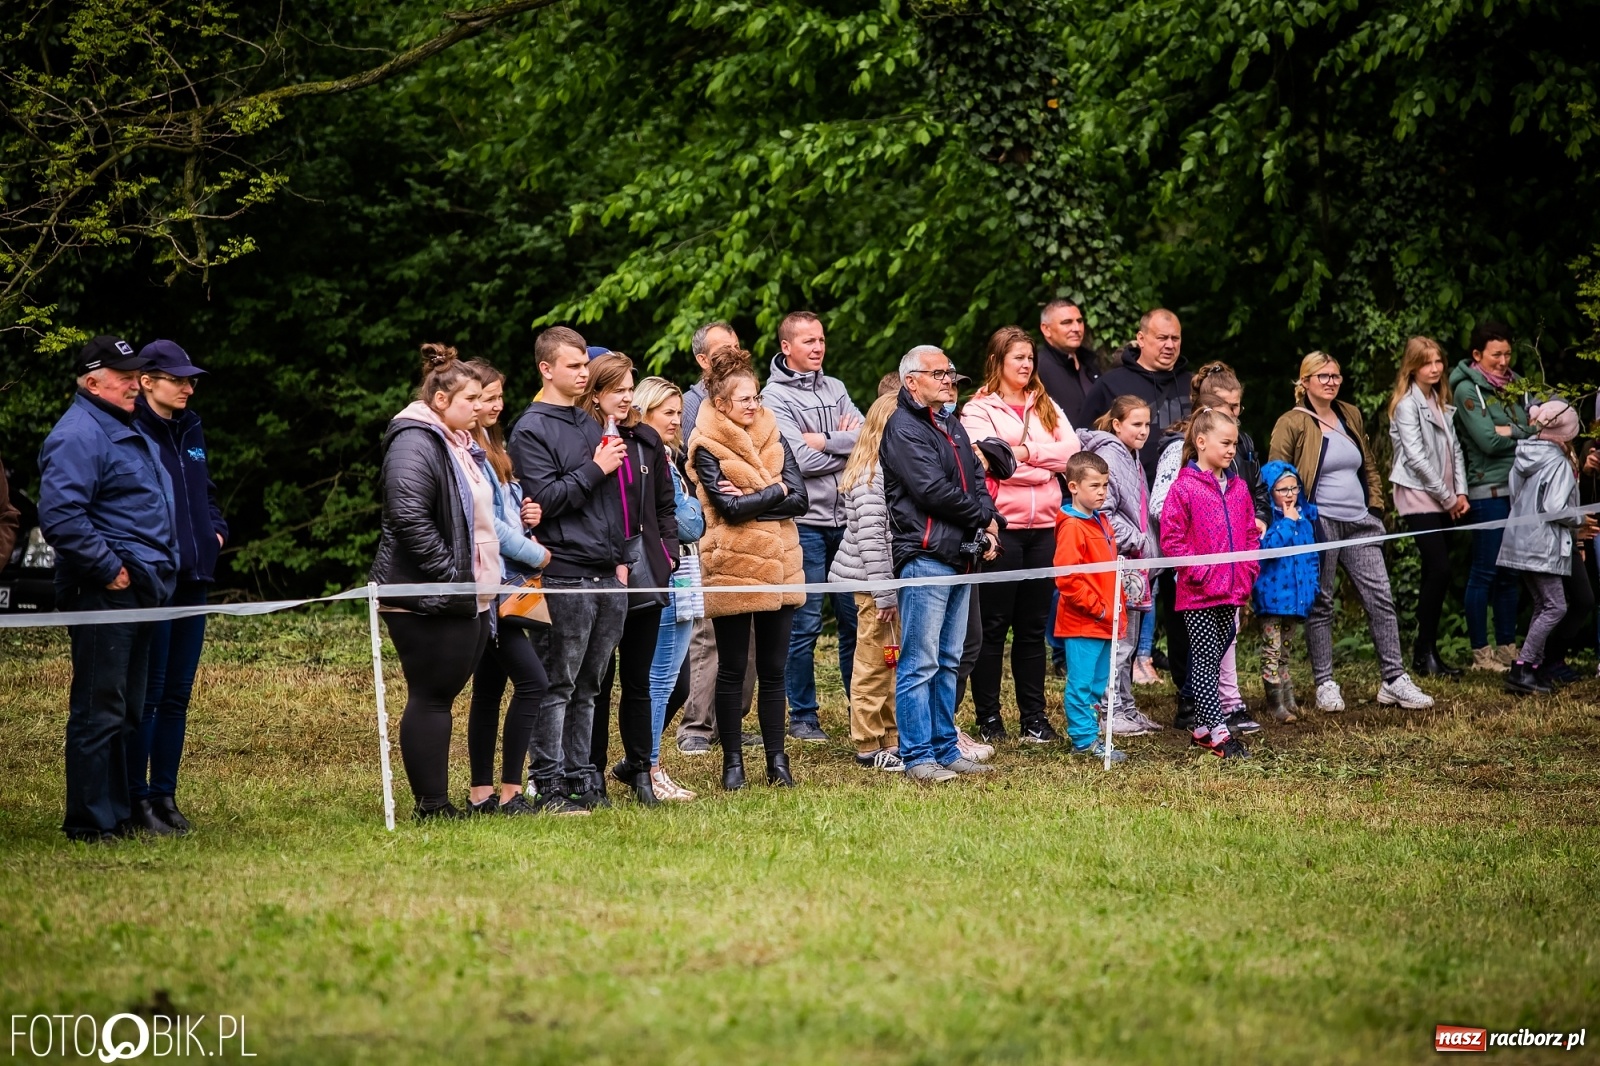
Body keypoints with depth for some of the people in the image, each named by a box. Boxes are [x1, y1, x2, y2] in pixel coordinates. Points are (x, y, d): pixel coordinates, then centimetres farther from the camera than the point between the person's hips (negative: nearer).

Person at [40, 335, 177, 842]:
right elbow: (60, 517, -23)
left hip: (140, 591, 10)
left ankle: (125, 809, 21)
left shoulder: (128, 429, 19)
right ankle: (92, 823, -3)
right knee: (99, 712, -6)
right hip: (105, 593, -10)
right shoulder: (79, 435, -13)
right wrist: (109, 568, -20)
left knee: (129, 712, 14)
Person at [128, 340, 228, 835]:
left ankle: (164, 794, 17)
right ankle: (137, 798, 1)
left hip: (192, 579, 8)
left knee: (177, 693, 10)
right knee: (148, 694, -5)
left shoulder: (190, 431, 15)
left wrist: (216, 529, 12)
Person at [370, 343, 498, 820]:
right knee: (430, 698, -5)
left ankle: (435, 800, 12)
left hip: (466, 598, 9)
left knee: (441, 696, 9)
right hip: (427, 601, -9)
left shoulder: (461, 447, 20)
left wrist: (482, 583, 18)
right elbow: (410, 517, -24)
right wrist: (451, 577, -23)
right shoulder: (415, 443, -13)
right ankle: (431, 804, -2)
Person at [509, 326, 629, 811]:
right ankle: (549, 784, -1)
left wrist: (621, 558, 15)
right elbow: (546, 499, -14)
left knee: (588, 686, 10)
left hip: (607, 574, 7)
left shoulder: (593, 424, 18)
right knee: (558, 685, -4)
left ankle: (581, 774, 15)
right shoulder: (532, 430, -5)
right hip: (566, 575, -7)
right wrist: (594, 469, -13)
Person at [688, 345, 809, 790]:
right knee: (732, 668, 3)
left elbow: (800, 499, -2)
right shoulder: (706, 447, -5)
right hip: (731, 567, -4)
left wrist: (750, 499, -12)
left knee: (773, 669, 7)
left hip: (778, 566, 4)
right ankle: (732, 761, 10)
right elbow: (729, 507, -16)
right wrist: (775, 492, -7)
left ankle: (776, 759, 11)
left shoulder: (773, 437, 9)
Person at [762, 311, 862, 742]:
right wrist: (848, 448, -4)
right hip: (804, 523, -5)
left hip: (845, 520, 5)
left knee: (854, 619, 9)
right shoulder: (775, 396, -4)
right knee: (805, 624, -1)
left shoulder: (834, 389, 13)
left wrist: (825, 440, -11)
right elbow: (801, 460, -14)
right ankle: (802, 716, 8)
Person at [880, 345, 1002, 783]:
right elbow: (933, 490, -17)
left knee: (948, 661, 13)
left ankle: (945, 749, 18)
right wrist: (982, 518, -6)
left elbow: (975, 479, 17)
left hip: (960, 557, 9)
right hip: (925, 557, -9)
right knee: (920, 663, -7)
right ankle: (918, 756, -5)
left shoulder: (951, 427, 20)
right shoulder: (903, 428, -9)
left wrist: (989, 521, -3)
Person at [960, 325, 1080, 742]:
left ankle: (1034, 717, 13)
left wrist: (1028, 452, -12)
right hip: (1001, 526, -5)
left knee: (1033, 626, 9)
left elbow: (1071, 449, 1)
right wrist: (1045, 465, -9)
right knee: (994, 625, -1)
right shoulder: (978, 410, 0)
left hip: (1042, 526, 5)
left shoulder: (1045, 407, 16)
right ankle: (988, 718, 5)